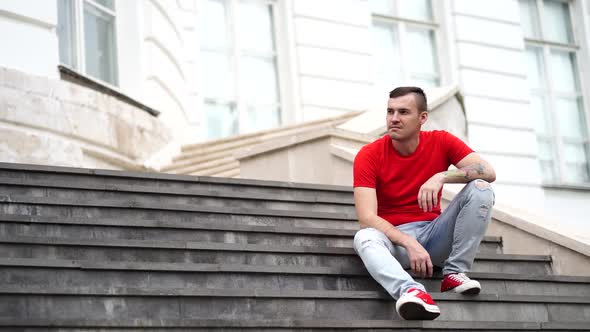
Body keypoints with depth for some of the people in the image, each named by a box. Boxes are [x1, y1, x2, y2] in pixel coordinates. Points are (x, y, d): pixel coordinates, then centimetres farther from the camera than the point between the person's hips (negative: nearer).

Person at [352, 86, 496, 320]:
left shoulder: (441, 142, -2)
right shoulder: (368, 156, -9)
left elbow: (489, 173, -12)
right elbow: (367, 217, -19)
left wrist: (442, 176, -28)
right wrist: (410, 244, -33)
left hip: (435, 234, 2)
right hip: (394, 238, -2)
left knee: (480, 189, -17)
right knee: (365, 238, -37)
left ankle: (454, 272, -19)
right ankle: (412, 291, -65)